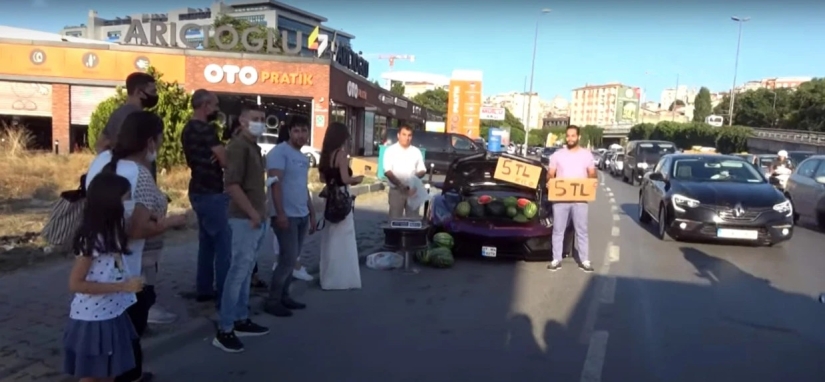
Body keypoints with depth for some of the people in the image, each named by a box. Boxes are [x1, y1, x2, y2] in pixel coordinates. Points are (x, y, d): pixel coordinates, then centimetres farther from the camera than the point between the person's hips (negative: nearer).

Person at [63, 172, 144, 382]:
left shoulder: (111, 233, 5)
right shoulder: (91, 240, -22)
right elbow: (76, 284, -23)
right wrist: (123, 286, -24)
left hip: (111, 316, 8)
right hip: (92, 320, -8)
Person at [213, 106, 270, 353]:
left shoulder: (253, 146, 16)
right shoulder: (239, 145, -13)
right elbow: (232, 184, -21)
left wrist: (260, 214, 16)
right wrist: (252, 213, -20)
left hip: (256, 219, 10)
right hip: (245, 219, -10)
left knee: (246, 272, 15)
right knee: (238, 272, -7)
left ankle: (241, 320, 25)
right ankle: (224, 331, -1)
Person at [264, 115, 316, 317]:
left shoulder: (303, 157, 16)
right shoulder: (279, 152, -9)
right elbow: (275, 183, -17)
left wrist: (312, 213, 21)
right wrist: (280, 213, -23)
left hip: (302, 216, 8)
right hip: (286, 216, -8)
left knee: (291, 260, 12)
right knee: (288, 259, -8)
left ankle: (284, 296, 21)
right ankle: (272, 301, 3)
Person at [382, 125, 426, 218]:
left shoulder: (416, 151, 10)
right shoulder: (391, 150, 1)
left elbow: (422, 170, 12)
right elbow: (387, 171, -8)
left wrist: (416, 178, -11)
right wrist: (399, 184, -21)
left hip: (413, 190, 3)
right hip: (396, 190, -3)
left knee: (413, 218, 4)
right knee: (395, 218, 0)